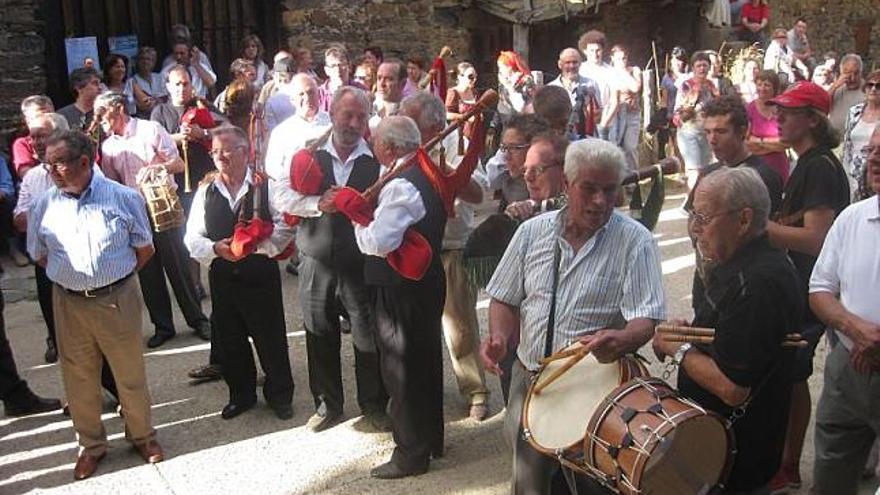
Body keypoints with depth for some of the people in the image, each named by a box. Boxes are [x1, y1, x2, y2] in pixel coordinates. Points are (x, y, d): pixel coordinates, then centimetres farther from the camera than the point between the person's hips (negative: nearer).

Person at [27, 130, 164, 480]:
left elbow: (144, 249, 2)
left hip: (117, 300, -2)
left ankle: (141, 434, 32)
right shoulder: (44, 206, -1)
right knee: (79, 380, 13)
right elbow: (39, 255, 14)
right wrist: (71, 277, 9)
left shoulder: (122, 197, -8)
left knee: (131, 374, 11)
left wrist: (114, 277, 4)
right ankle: (91, 445, 31)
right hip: (69, 304, 2)